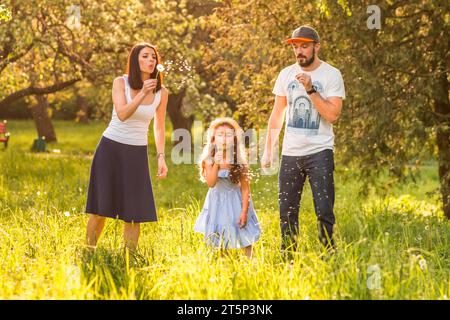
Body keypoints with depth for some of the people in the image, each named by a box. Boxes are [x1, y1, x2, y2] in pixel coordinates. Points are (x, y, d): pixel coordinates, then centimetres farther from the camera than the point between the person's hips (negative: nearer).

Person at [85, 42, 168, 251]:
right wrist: (142, 93, -29)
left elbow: (159, 128, 7)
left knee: (134, 209, -3)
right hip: (111, 148, -2)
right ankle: (88, 250, 12)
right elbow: (122, 115, -20)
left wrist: (161, 157, -2)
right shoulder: (120, 83, -6)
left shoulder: (161, 92, 0)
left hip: (137, 154, 2)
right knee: (101, 206, 0)